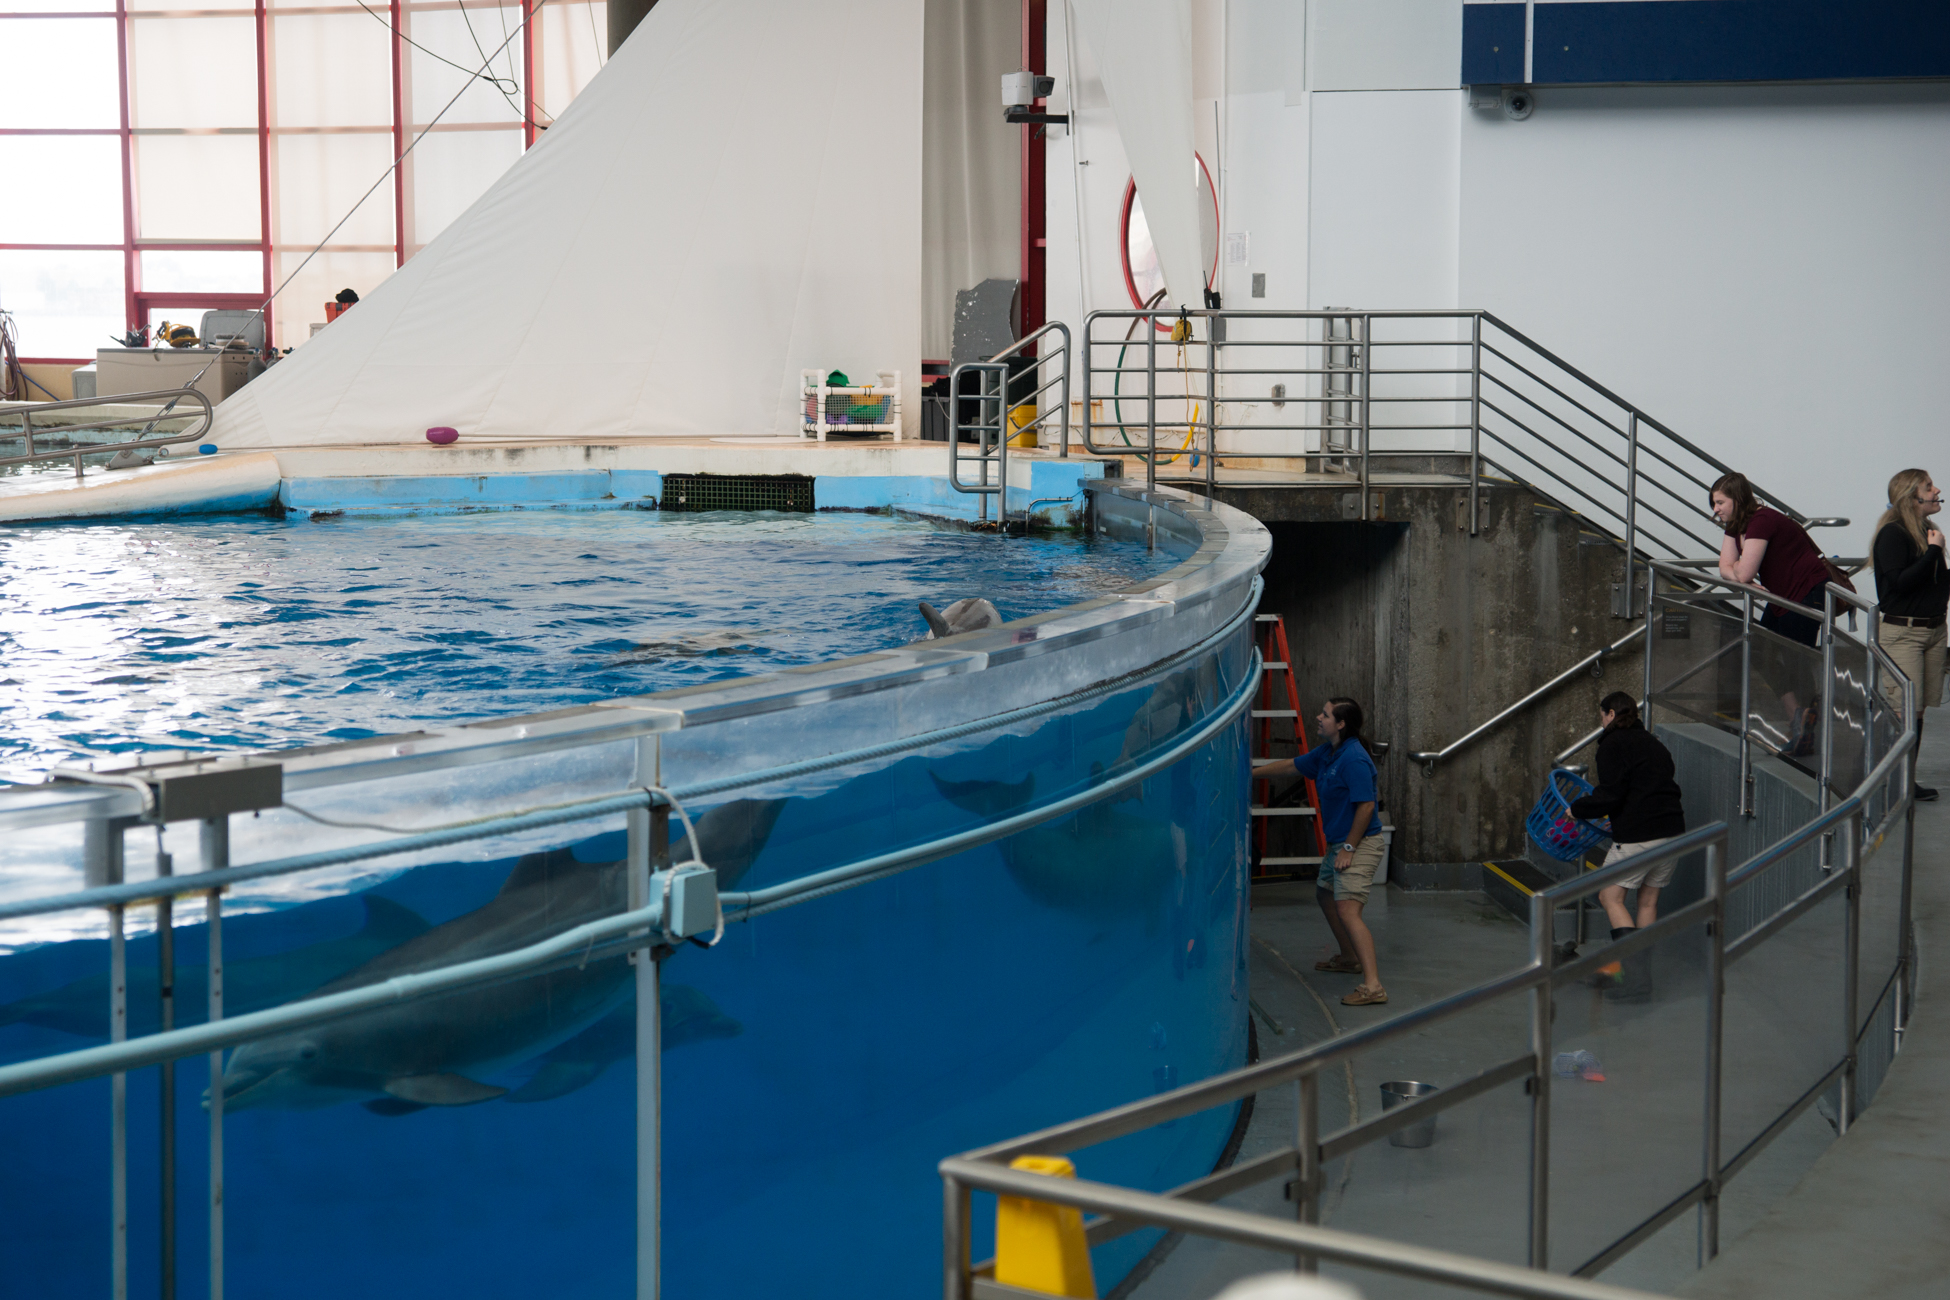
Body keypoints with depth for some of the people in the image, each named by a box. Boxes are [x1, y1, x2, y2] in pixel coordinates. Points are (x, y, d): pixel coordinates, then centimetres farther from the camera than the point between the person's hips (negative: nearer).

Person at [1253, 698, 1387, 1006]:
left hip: (1359, 845, -11)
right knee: (1325, 894, 29)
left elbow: (1366, 806, -24)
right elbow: (1292, 766, 24)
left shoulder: (1354, 759, -21)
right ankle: (1349, 958, 47)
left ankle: (1372, 985, -29)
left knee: (1348, 911, -21)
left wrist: (1349, 848, -22)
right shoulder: (1327, 753, 10)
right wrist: (1252, 772, 27)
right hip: (1339, 843, 11)